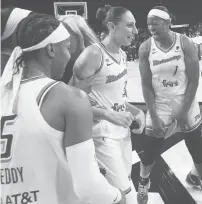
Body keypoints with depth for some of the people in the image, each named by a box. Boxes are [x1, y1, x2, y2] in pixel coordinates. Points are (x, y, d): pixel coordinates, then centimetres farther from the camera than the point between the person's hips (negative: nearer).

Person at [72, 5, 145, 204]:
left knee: (126, 184, 21)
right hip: (103, 135, -8)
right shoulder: (93, 54, -18)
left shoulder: (122, 55, 7)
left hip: (123, 130, 9)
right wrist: (110, 115, -25)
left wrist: (135, 111, 1)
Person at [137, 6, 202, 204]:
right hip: (159, 104, 0)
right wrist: (154, 116, -11)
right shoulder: (145, 48, -10)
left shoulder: (186, 44, -12)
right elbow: (146, 85, -8)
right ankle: (143, 182, 35)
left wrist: (183, 111, -12)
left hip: (186, 102, 0)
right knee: (151, 148, 6)